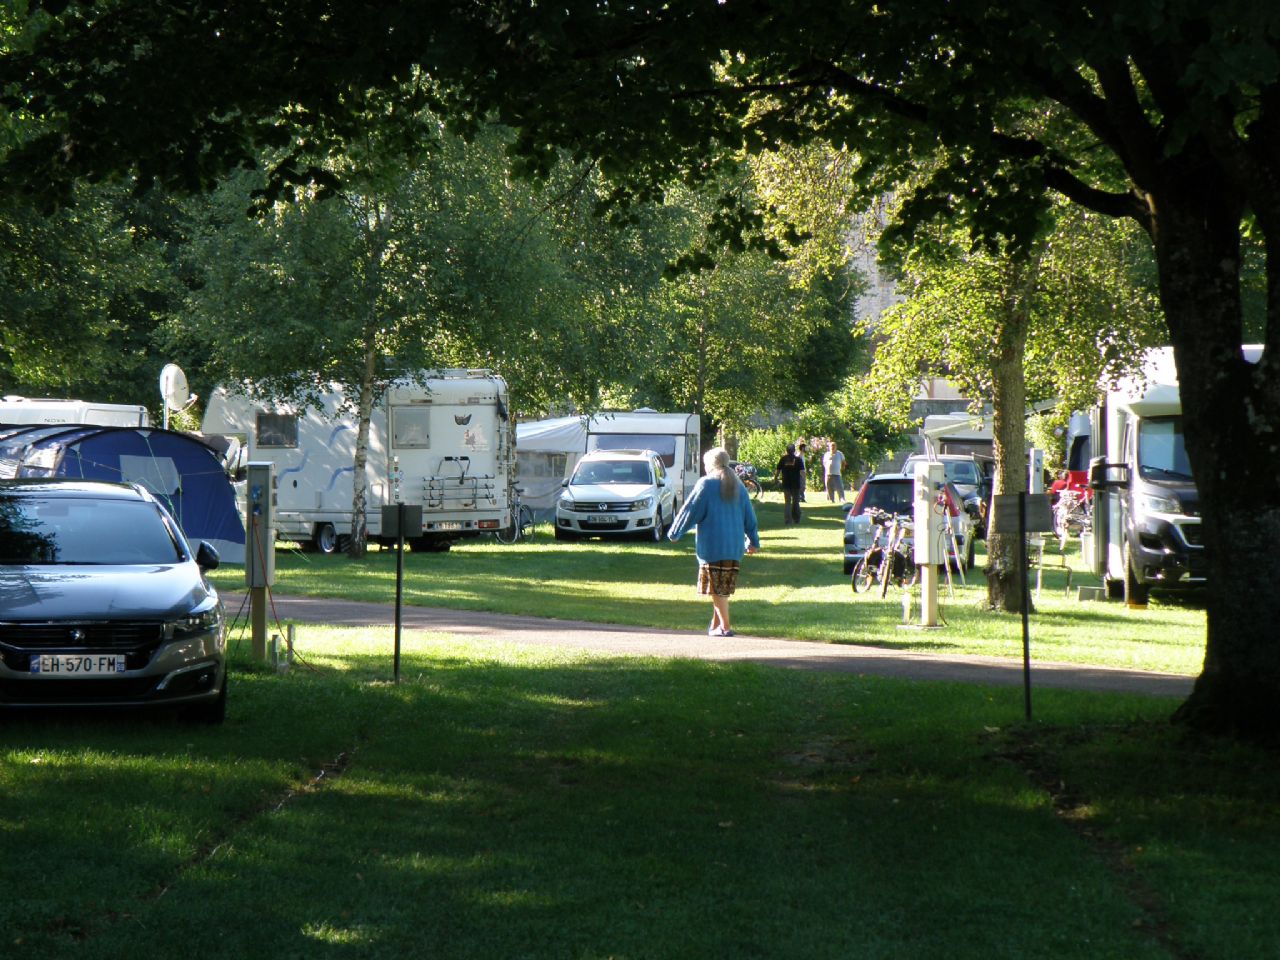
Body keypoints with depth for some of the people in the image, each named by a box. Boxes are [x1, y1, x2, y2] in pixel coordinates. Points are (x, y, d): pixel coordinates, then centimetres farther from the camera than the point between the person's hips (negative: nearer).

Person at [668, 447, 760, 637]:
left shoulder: (706, 484, -6)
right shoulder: (738, 486, 12)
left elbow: (690, 511, -5)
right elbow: (749, 517, 17)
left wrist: (674, 533, 6)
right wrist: (753, 541, 27)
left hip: (712, 545, -6)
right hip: (734, 547, 6)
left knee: (716, 588, -3)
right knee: (724, 588, 13)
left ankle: (725, 627, -8)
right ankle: (715, 624, 16)